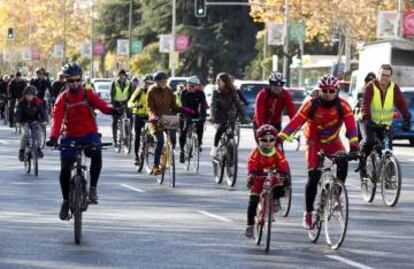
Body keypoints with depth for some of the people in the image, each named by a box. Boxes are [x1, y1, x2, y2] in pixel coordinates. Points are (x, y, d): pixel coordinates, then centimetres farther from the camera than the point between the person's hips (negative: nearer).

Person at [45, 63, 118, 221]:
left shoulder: (88, 95, -2)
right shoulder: (62, 99, -4)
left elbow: (100, 104, -22)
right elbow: (57, 118, -17)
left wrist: (110, 109, -46)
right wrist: (53, 137, -35)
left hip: (89, 134, -1)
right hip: (70, 137, 1)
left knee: (96, 153, -32)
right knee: (65, 168, -8)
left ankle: (93, 188, -19)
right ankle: (66, 201, 13)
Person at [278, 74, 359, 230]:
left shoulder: (343, 106, -19)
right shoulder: (311, 105, -22)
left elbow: (351, 125, -27)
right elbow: (296, 122, -28)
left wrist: (354, 145, -41)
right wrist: (280, 138, -39)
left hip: (333, 141, 1)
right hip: (314, 141, -1)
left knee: (343, 162, -29)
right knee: (313, 178, -10)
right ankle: (308, 213, 5)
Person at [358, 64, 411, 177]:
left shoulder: (394, 88, -5)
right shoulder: (371, 86, -14)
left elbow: (402, 104, -13)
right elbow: (365, 103, -26)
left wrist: (407, 119, -28)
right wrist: (366, 118, -42)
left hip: (385, 124, 3)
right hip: (369, 122, -3)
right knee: (369, 141, -27)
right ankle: (362, 163, -6)